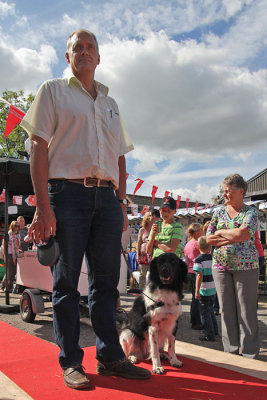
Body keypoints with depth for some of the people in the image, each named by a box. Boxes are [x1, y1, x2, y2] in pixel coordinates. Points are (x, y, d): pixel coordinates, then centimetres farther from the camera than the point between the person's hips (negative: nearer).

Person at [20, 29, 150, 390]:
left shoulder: (110, 103, 23)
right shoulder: (53, 91, 9)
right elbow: (38, 147, -2)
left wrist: (121, 202, 10)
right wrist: (43, 205, -12)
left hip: (107, 197, 5)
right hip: (67, 193, -4)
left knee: (106, 280, 6)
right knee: (66, 280, 0)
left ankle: (110, 356, 15)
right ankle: (70, 362, 11)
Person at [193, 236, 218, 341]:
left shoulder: (198, 260, -14)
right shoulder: (213, 258, 4)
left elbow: (200, 276, -19)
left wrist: (197, 291, -17)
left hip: (204, 290, -6)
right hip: (213, 289, 6)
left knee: (205, 312, 3)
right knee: (210, 310, 21)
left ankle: (209, 335, 5)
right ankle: (214, 331, 31)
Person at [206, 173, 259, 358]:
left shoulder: (251, 211, -1)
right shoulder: (219, 212, 11)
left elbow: (242, 234, -19)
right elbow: (208, 239, 4)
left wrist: (220, 232, -5)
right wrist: (233, 238, -7)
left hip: (245, 266, -4)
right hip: (221, 265, 4)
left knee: (246, 310, 0)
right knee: (226, 309, 8)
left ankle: (249, 353, 12)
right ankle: (231, 350, 19)